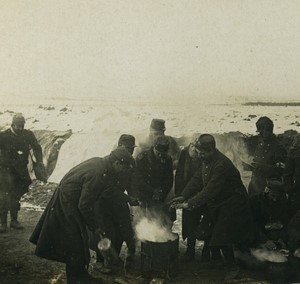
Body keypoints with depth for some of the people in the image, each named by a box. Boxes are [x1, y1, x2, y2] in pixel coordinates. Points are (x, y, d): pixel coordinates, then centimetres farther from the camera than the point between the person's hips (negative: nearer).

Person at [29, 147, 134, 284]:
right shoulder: (97, 174, -31)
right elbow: (84, 205, -25)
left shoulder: (99, 161, -3)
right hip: (67, 205, -10)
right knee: (75, 242, 1)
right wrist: (94, 227, -13)